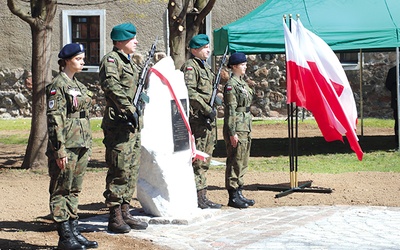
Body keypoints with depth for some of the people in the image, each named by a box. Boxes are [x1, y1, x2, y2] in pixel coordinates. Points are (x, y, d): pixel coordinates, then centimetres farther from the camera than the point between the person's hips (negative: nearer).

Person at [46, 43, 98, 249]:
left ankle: (74, 232, 17)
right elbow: (54, 120, -15)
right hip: (66, 148, -8)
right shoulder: (58, 85, -10)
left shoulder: (78, 85, 16)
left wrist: (88, 147, 17)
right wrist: (60, 150, -18)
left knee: (74, 191, 12)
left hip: (81, 147, 8)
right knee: (61, 192, -1)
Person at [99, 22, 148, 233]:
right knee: (119, 171, -7)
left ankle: (125, 212, 19)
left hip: (133, 124, 10)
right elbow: (111, 85, -25)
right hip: (118, 123, -10)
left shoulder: (130, 62, 20)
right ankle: (115, 217, -3)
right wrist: (129, 109, -28)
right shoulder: (111, 60, -9)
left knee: (131, 171, 12)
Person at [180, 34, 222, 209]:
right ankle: (198, 198, -5)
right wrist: (207, 109, -23)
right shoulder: (190, 67, -11)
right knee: (197, 160, -7)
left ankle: (202, 197, 18)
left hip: (208, 120, 10)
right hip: (196, 119, -10)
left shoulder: (206, 67, 19)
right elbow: (189, 92, -23)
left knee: (205, 160, 12)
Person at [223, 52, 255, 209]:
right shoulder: (231, 85, -13)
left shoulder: (242, 83, 15)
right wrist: (232, 133, -20)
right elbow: (230, 110, -18)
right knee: (235, 162, -5)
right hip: (236, 128, -9)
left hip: (245, 128, 9)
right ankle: (233, 197, -1)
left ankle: (239, 193, 19)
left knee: (243, 162, 12)